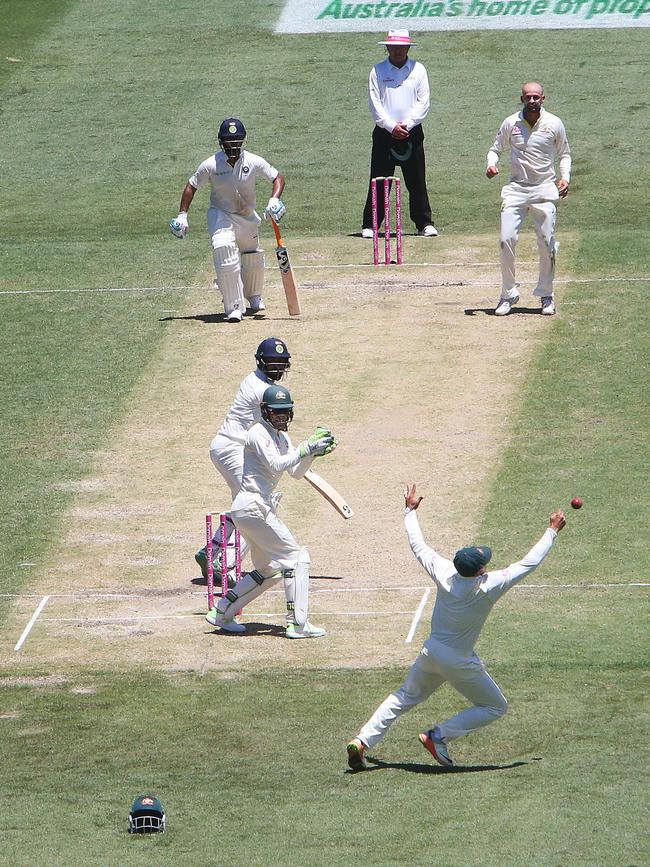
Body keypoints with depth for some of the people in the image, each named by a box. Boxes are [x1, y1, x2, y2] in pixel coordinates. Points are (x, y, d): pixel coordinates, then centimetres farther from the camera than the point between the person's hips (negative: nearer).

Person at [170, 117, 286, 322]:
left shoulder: (254, 162, -14)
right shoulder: (211, 165, -17)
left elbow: (277, 177, -4)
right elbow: (192, 186, -4)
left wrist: (274, 200, -23)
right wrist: (182, 215, -9)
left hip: (248, 217, 3)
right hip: (221, 215, -3)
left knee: (253, 259, 14)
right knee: (223, 248, -28)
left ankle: (254, 297, 48)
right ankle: (234, 307, -24)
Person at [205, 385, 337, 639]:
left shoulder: (282, 437, 16)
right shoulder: (258, 433, -11)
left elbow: (296, 473, 12)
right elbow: (275, 465, -24)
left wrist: (313, 449, -3)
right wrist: (306, 449, -24)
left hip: (262, 508, 10)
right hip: (253, 507, -10)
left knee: (269, 570, 17)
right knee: (296, 557, -9)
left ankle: (221, 612, 18)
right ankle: (298, 623, -11)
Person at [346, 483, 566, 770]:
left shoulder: (444, 572, -16)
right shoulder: (489, 587, -25)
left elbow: (418, 545, 0)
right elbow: (529, 563, -18)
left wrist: (410, 511, 14)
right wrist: (552, 531, -7)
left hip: (431, 652, 5)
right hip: (459, 663, -5)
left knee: (404, 698, 25)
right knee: (496, 707, 12)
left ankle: (361, 741, 12)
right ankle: (439, 736, 0)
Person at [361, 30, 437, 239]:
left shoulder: (418, 70, 6)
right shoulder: (378, 71, 3)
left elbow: (423, 103, 0)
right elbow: (375, 104, -3)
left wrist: (406, 126, -11)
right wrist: (392, 126, -14)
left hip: (412, 133, 1)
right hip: (384, 133, -1)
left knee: (417, 181, 3)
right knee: (379, 182, -1)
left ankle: (425, 224, 9)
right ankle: (369, 225, 3)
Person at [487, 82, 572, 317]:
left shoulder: (554, 124, -1)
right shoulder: (510, 123, 0)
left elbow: (564, 154, 11)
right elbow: (496, 149, 13)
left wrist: (565, 177, -6)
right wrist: (491, 165, -9)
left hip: (545, 190, -1)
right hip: (516, 189, 1)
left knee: (547, 244, -2)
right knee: (506, 240, -10)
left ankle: (546, 295, 15)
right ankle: (508, 294, 3)